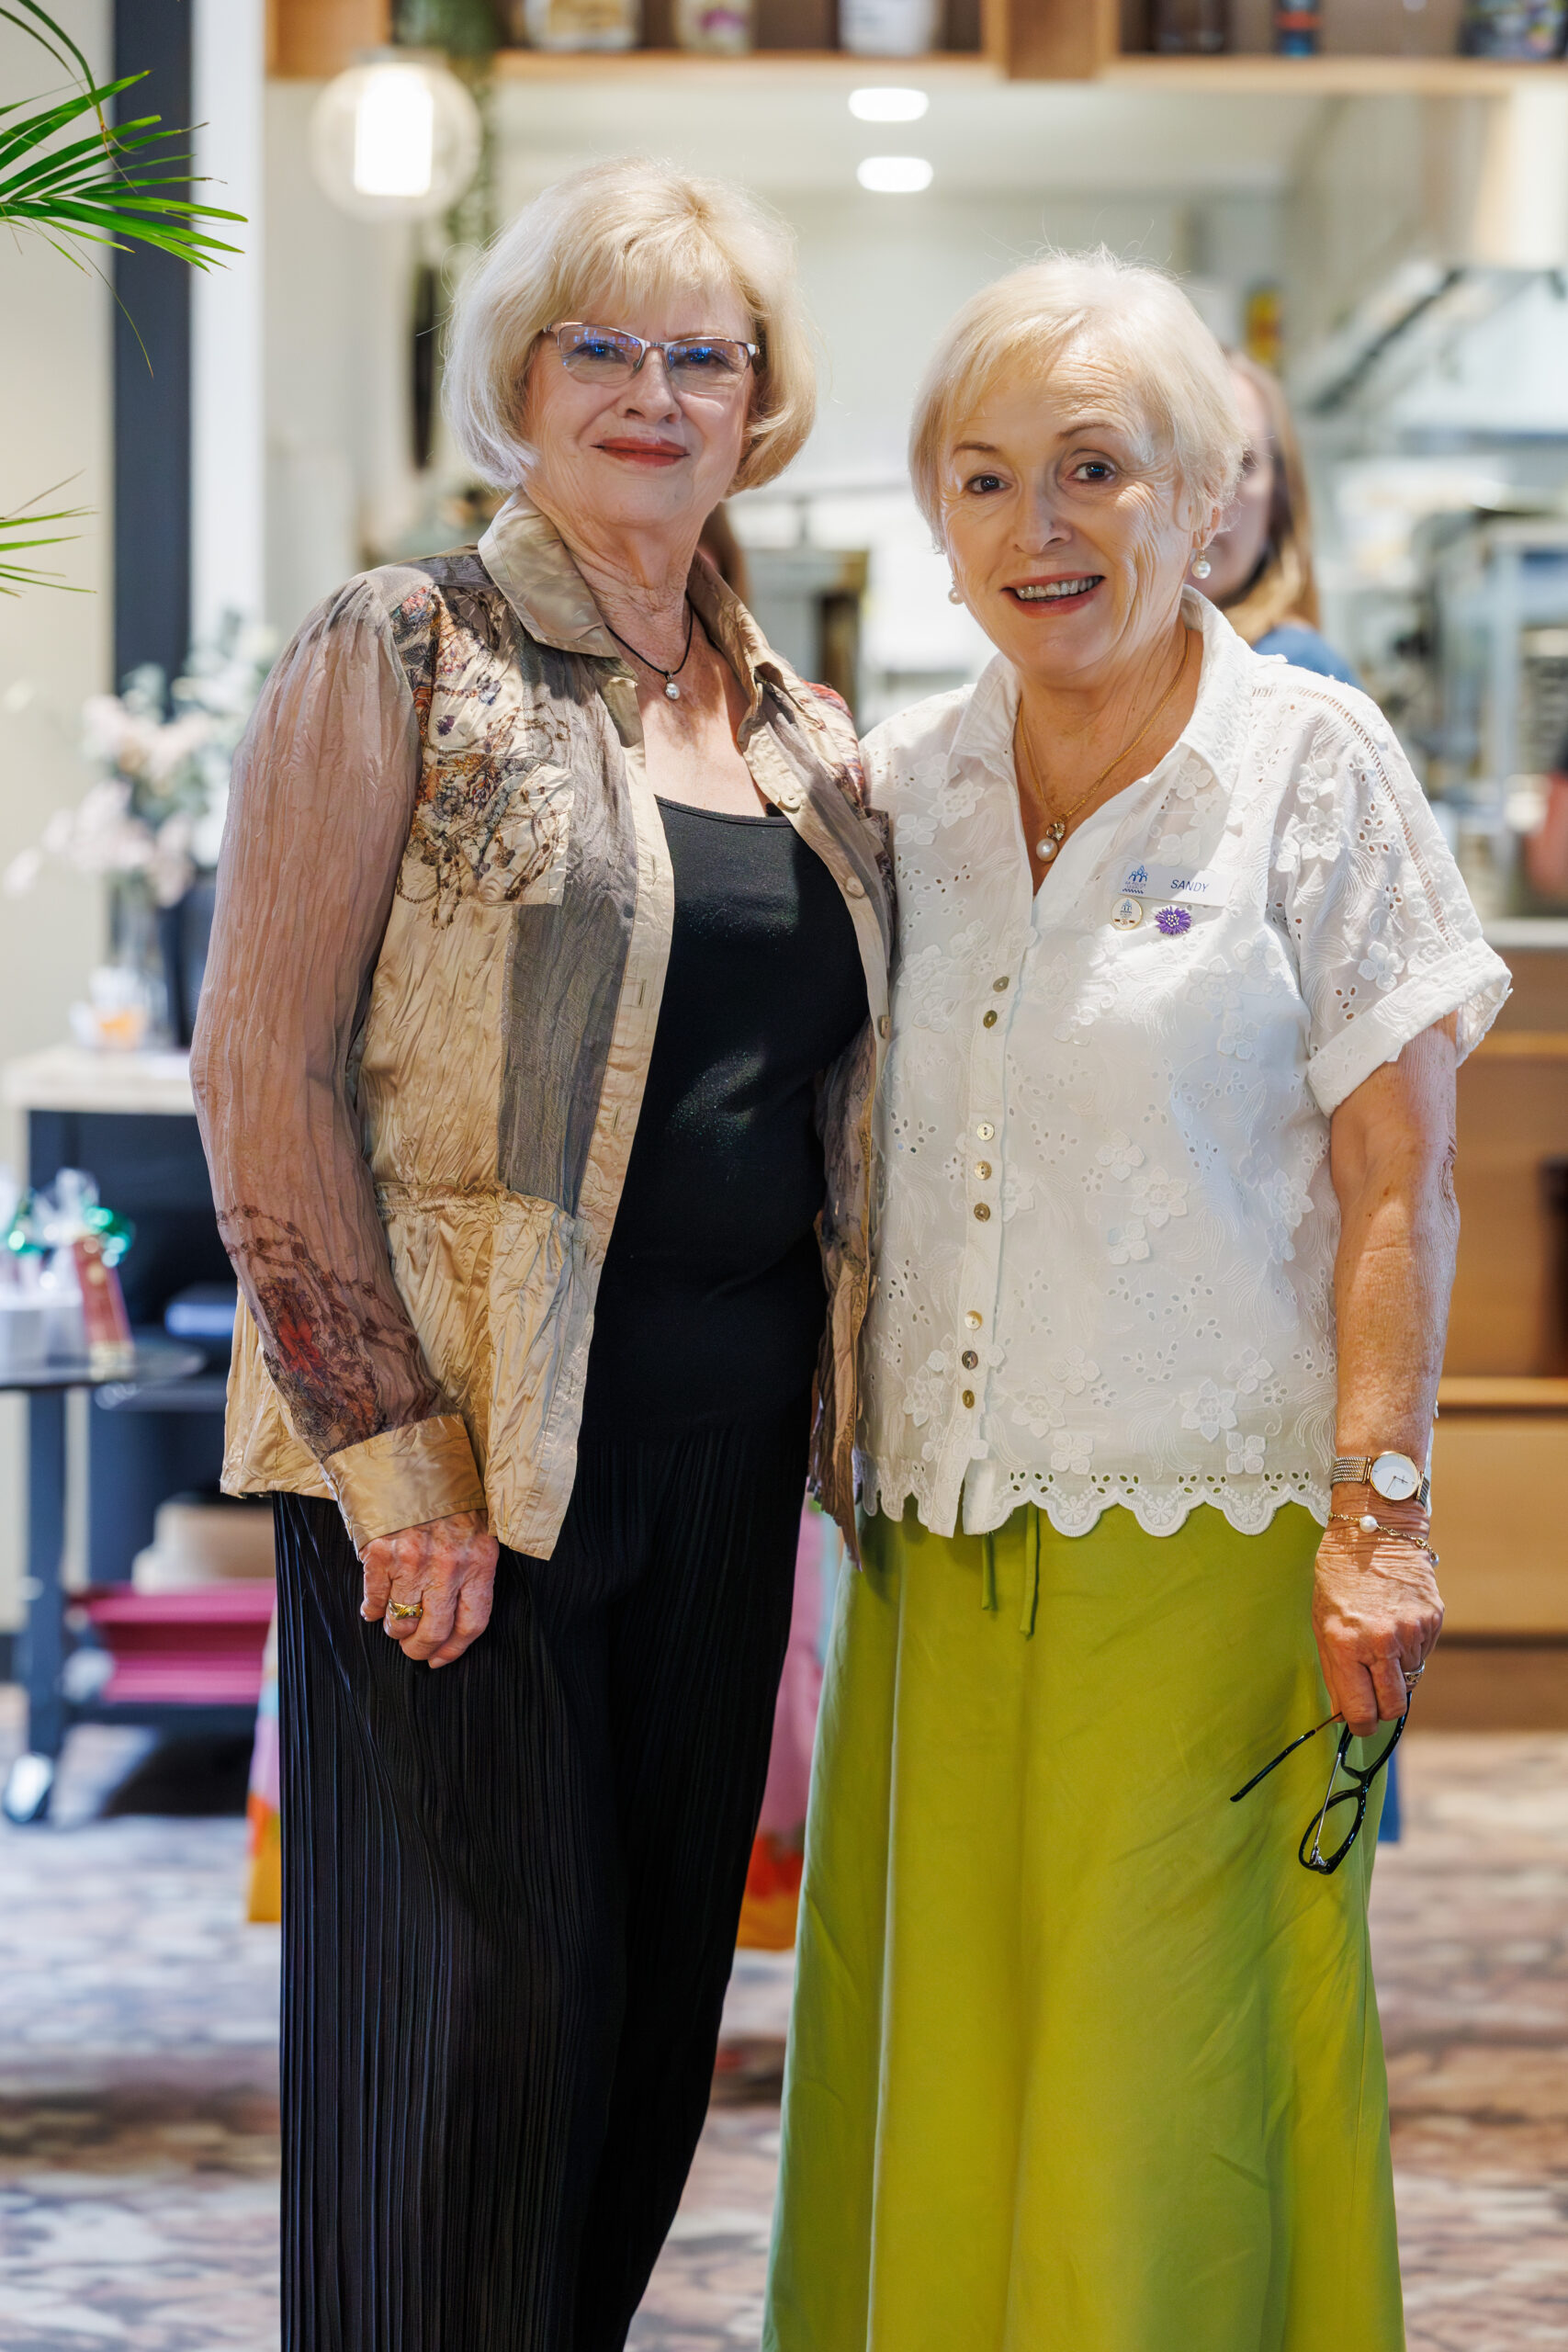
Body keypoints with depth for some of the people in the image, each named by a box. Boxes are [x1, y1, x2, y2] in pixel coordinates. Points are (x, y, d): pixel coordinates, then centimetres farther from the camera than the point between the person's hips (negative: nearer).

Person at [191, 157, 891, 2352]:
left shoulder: (801, 732, 15)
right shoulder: (403, 658, -3)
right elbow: (265, 1069, -9)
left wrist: (840, 1413, 8)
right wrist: (394, 1455, -16)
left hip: (724, 1431, 6)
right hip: (462, 1431, -6)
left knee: (660, 1963, 10)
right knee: (480, 1968, -3)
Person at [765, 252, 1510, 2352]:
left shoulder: (1310, 766, -2)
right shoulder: (901, 786, 10)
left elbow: (1398, 1185, -4)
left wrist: (1377, 1512, -11)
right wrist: (834, 1460, 10)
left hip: (1205, 1541, -4)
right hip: (935, 1546, 4)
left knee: (1163, 2090, -2)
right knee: (935, 2079, 6)